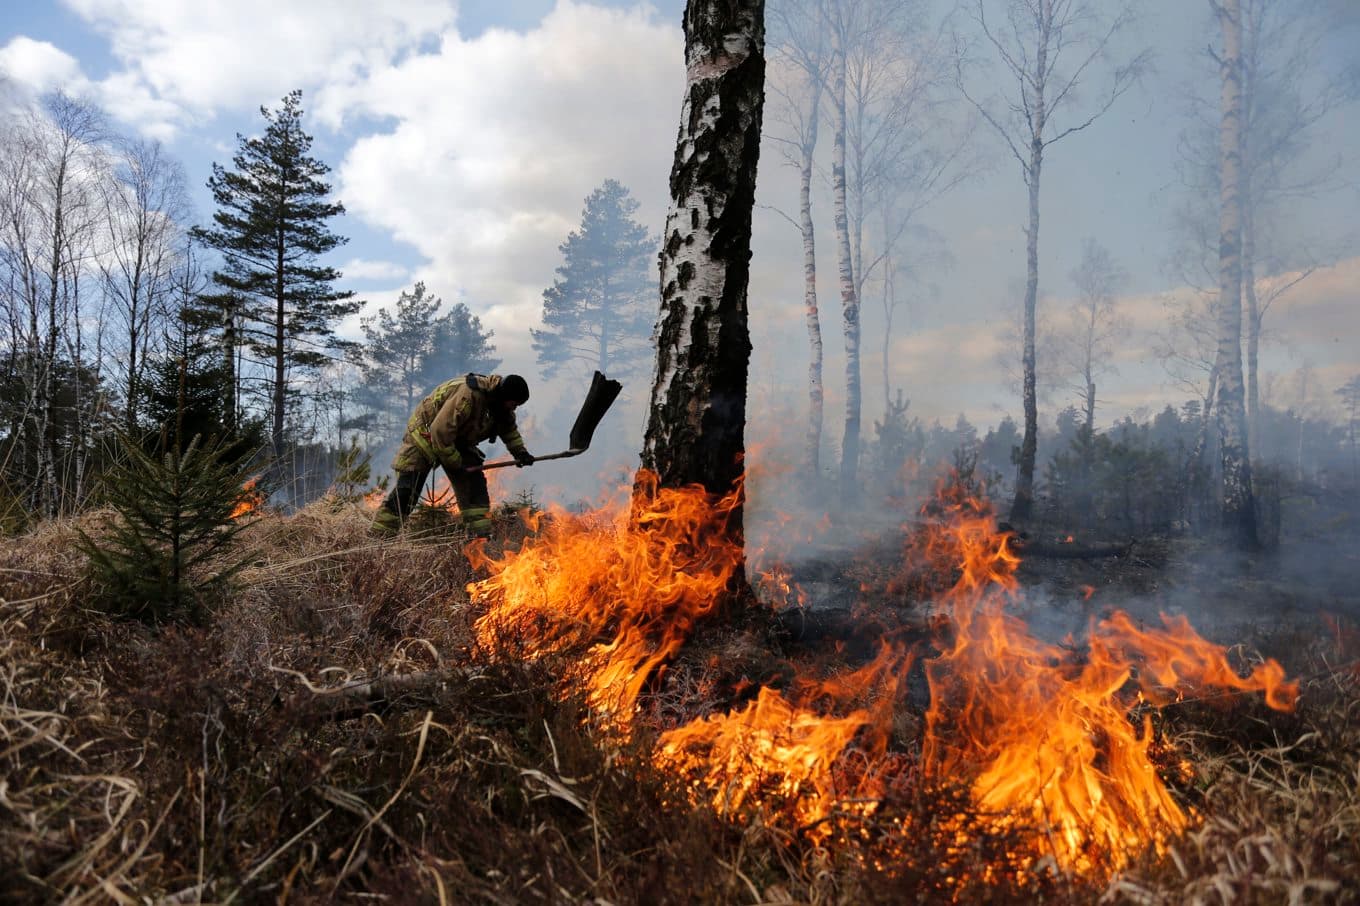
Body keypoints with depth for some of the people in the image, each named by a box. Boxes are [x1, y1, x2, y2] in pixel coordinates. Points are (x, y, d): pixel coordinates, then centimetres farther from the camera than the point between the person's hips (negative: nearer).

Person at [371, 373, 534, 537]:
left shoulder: (499, 401, -8)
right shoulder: (468, 395, -37)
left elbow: (509, 428, 10)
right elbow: (440, 431, -35)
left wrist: (519, 451, -6)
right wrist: (455, 463, -25)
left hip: (457, 442, 8)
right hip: (425, 435, -8)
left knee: (475, 485, -4)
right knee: (406, 491, -9)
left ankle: (481, 537, -2)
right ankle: (378, 537, -3)